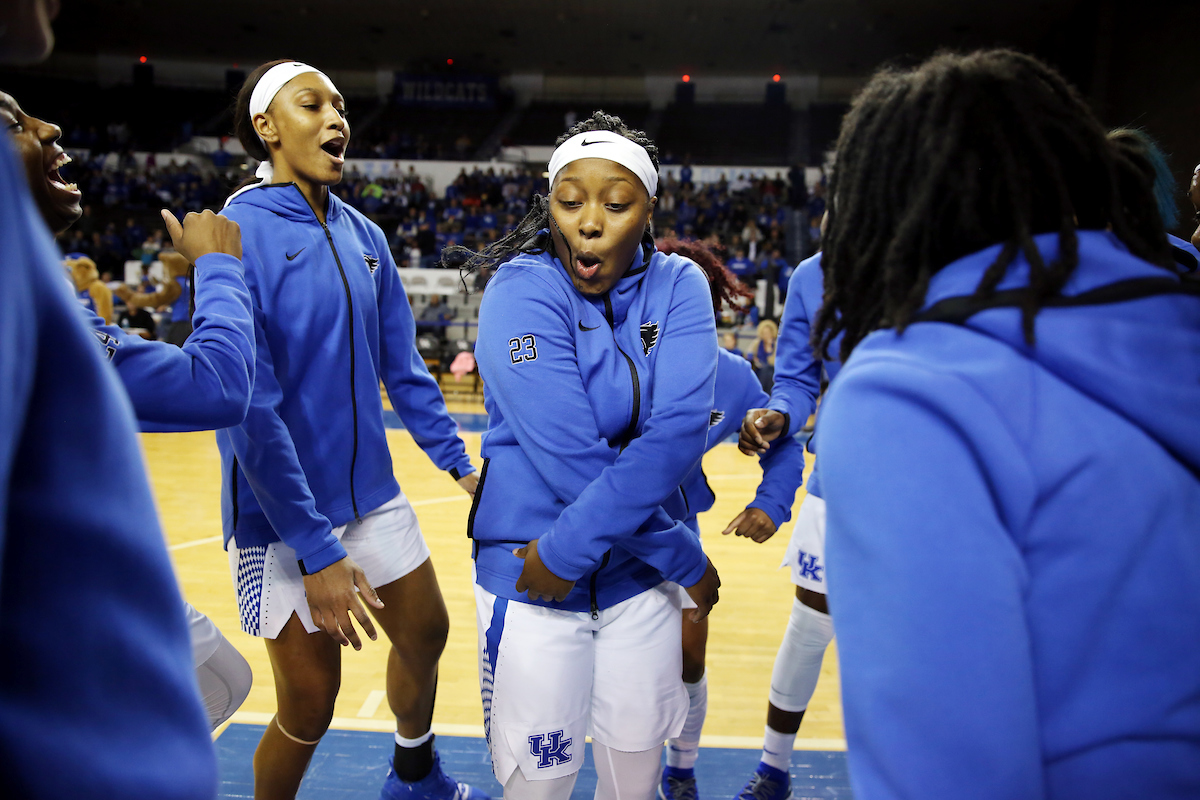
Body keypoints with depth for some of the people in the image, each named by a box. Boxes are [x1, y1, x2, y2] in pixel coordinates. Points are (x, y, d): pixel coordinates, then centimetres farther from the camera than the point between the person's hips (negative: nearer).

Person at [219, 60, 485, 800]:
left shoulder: (364, 237, 4)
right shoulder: (239, 233, -16)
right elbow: (251, 410, -20)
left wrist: (459, 461, 6)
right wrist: (316, 551, -21)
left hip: (373, 496, 7)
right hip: (284, 516, -6)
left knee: (425, 634, 20)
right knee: (310, 707, 5)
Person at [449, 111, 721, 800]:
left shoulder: (678, 287, -4)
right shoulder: (522, 292, -15)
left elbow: (680, 430, -18)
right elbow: (572, 456, -22)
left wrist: (569, 547, -25)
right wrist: (685, 559, -16)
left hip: (637, 576, 3)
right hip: (531, 583, -3)